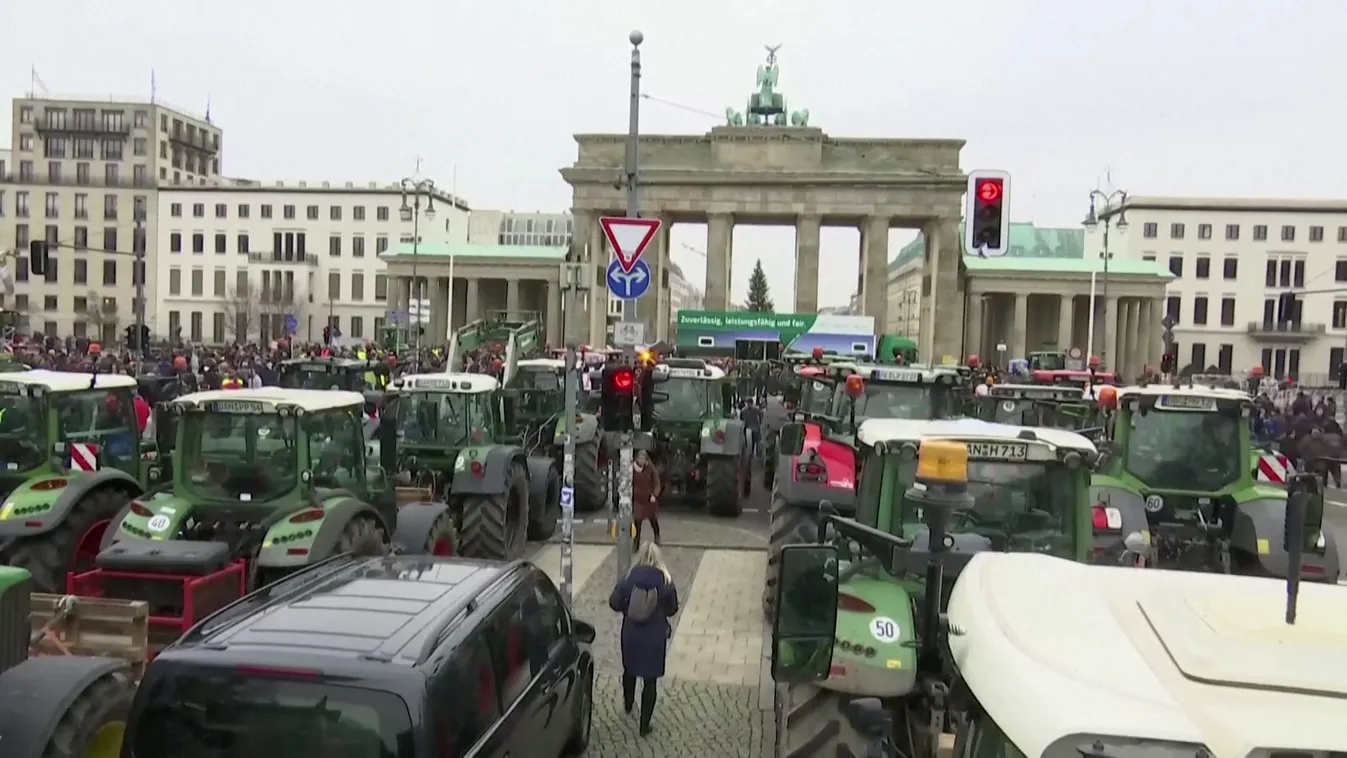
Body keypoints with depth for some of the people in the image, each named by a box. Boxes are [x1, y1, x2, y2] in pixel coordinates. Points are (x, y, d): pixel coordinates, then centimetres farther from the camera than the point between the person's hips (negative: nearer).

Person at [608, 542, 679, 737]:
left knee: (629, 670, 27)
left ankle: (628, 703, 51)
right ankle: (644, 725, 13)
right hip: (654, 637, -2)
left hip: (631, 635, 2)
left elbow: (614, 602, -8)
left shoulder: (629, 578, -12)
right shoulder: (665, 581, -14)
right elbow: (672, 609, -4)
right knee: (650, 680, 9)